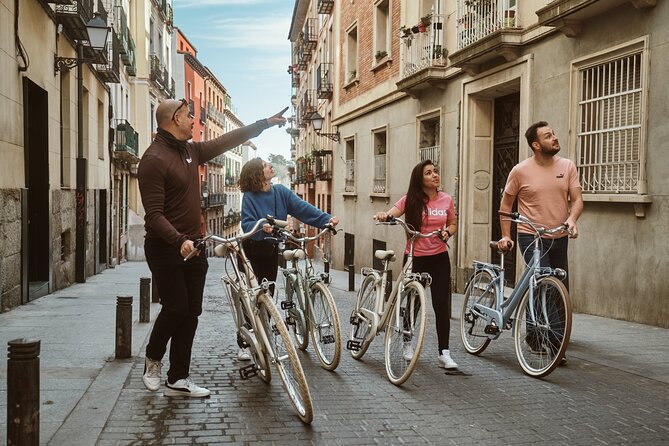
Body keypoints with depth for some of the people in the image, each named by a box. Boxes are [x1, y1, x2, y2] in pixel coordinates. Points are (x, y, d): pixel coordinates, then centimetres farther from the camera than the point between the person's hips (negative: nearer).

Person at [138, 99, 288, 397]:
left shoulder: (191, 151, 10)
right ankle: (153, 359, 22)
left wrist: (265, 124, 21)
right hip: (166, 247, -8)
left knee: (191, 311, 7)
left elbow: (226, 141, 19)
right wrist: (179, 241, -33)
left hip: (193, 244, 8)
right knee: (176, 308, -7)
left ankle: (178, 379, 15)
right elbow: (153, 214, -21)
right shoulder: (154, 159, -15)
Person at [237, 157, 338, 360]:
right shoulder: (250, 197, -14)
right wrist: (261, 228, -44)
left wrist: (327, 219, -23)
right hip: (252, 248, -4)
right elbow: (247, 223, -23)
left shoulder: (281, 191, -3)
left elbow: (302, 207, -12)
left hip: (271, 248, 4)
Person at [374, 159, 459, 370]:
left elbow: (453, 224, 14)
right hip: (415, 258, -1)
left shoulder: (446, 199, 2)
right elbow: (391, 215, -14)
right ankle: (407, 343, 34)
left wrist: (447, 232, -7)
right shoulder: (411, 200, -5)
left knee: (442, 305, -3)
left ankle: (444, 353, 5)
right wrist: (383, 216, -37)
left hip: (439, 258, 2)